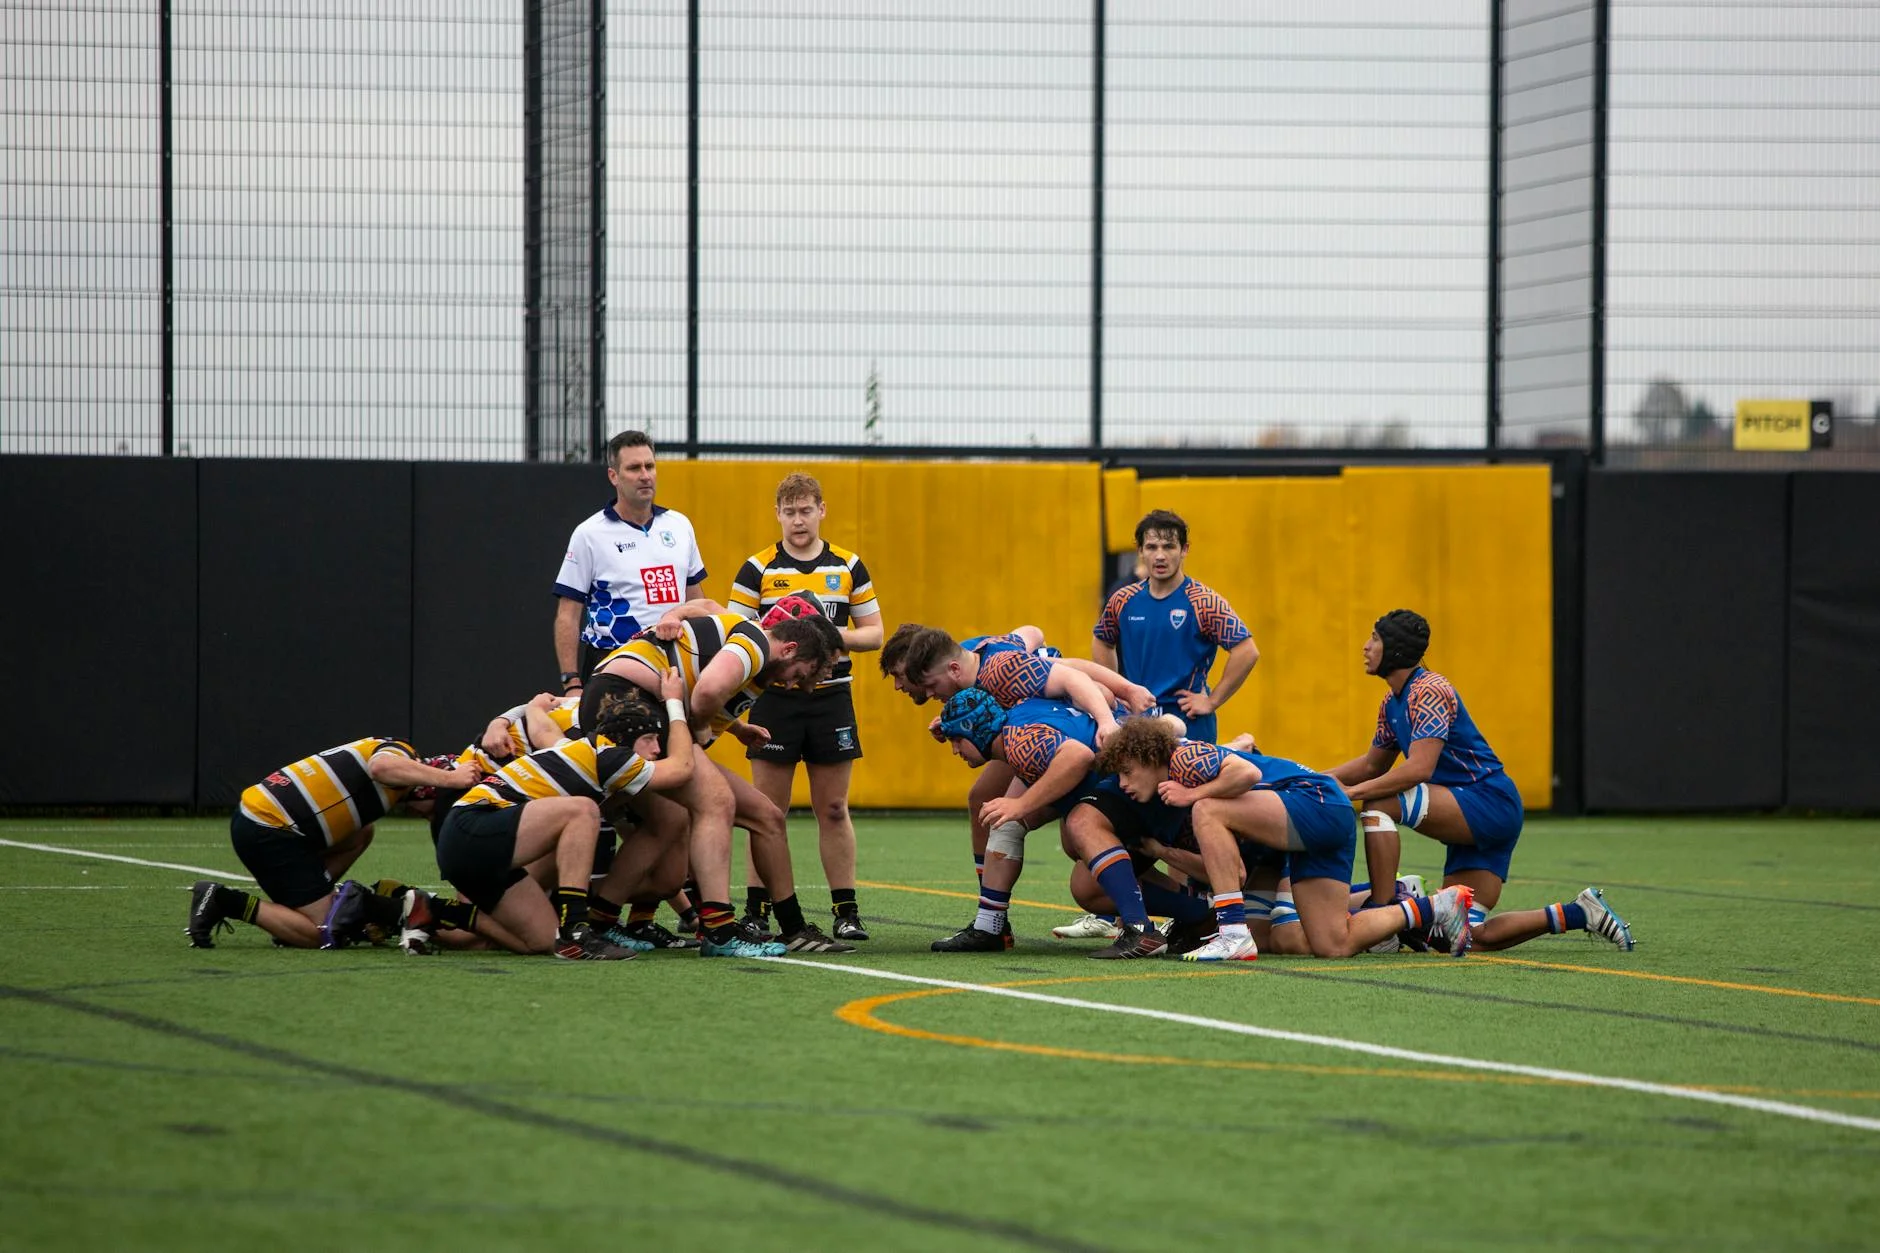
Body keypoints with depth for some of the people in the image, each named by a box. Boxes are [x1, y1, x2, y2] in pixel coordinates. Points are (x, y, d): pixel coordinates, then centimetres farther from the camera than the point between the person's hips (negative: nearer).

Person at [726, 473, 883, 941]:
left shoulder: (848, 567, 7)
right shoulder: (758, 569, 2)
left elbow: (873, 633, 9)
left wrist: (837, 635, -11)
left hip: (832, 697, 1)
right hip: (774, 699, -1)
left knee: (833, 810, 4)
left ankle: (846, 911, 8)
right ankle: (756, 910, 3)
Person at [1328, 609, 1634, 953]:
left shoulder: (1428, 692, -16)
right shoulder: (1393, 702, 13)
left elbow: (1418, 769, -27)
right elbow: (1373, 764, 25)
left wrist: (1353, 792, -25)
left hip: (1490, 803, -10)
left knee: (1378, 805, -22)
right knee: (1471, 936, 4)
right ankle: (1579, 913, 13)